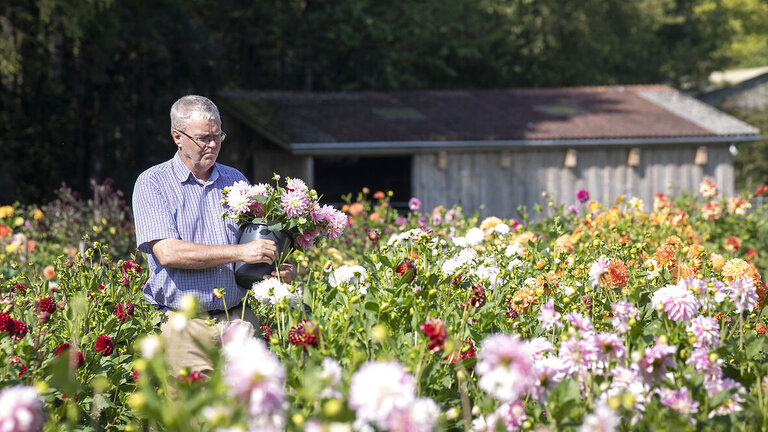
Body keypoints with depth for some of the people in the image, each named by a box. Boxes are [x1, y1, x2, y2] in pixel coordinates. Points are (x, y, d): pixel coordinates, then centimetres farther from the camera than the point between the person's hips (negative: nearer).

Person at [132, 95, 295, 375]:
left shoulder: (236, 181, 17)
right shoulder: (152, 183, 2)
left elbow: (259, 242, 24)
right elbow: (168, 253, -12)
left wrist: (280, 270, 0)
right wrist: (239, 252, -16)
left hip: (240, 318, 4)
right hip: (185, 323, -3)